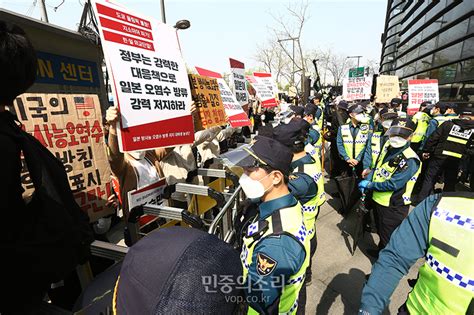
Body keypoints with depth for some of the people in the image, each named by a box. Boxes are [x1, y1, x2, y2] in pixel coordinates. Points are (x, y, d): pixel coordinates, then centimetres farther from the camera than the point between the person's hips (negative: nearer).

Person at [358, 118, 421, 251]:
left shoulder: (410, 160, -25)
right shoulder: (388, 146, -1)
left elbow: (393, 184, -26)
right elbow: (377, 166, 9)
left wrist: (369, 185, -17)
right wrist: (367, 181, -3)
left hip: (393, 206, -8)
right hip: (378, 199, 8)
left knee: (388, 240, 12)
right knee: (380, 232, 30)